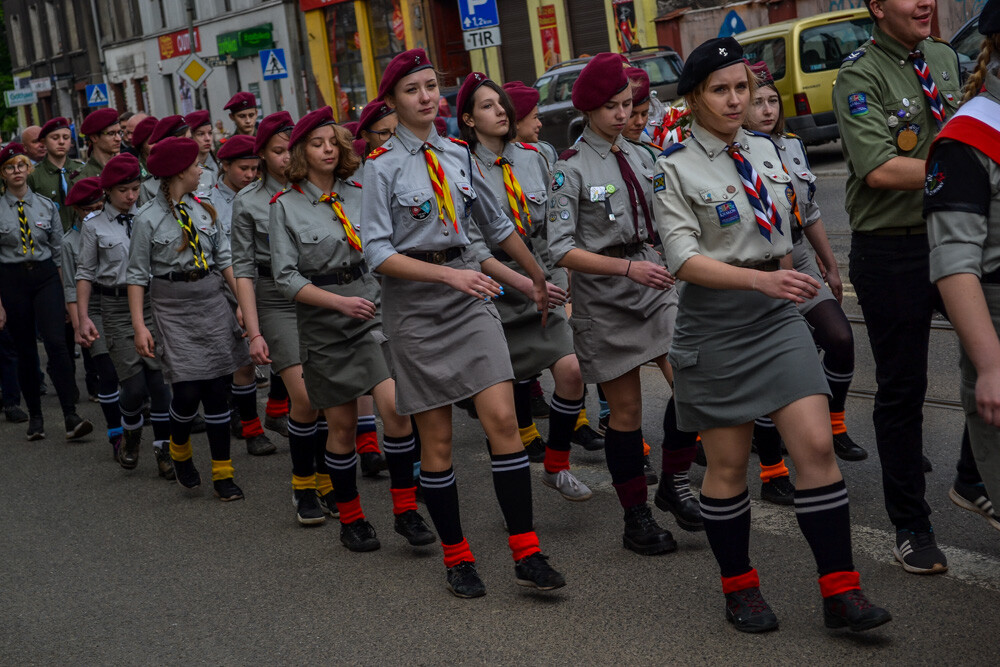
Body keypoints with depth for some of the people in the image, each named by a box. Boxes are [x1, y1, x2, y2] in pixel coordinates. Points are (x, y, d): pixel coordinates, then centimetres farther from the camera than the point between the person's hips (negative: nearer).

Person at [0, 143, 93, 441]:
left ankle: (71, 418, -18)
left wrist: (63, 292, 7)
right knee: (25, 351, 6)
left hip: (45, 276, 0)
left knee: (56, 342, -14)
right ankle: (35, 418, 18)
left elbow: (58, 250, 10)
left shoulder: (46, 206, 5)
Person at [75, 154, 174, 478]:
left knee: (159, 378, -5)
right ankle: (130, 433, 27)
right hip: (116, 308, -1)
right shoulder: (95, 226, 2)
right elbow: (85, 274, 4)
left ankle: (163, 448, 7)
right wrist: (83, 317, -4)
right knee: (134, 385, -4)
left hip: (152, 303, 1)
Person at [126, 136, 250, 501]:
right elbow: (138, 275, -4)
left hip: (213, 303, 4)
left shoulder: (204, 210, 8)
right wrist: (139, 325, -10)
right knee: (187, 391, -10)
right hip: (173, 309, -4)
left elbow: (224, 260, 10)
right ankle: (179, 450, 23)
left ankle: (223, 473, 13)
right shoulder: (148, 219, -5)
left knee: (217, 390, 4)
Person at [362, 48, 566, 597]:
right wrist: (449, 274, -22)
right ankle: (456, 558, 16)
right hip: (414, 304, -3)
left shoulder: (458, 155, 9)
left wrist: (538, 277, 29)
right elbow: (377, 251, -12)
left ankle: (526, 553, -2)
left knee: (502, 418, -8)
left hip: (469, 295, 4)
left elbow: (497, 225, 22)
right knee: (437, 438, 2)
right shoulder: (383, 166, -5)